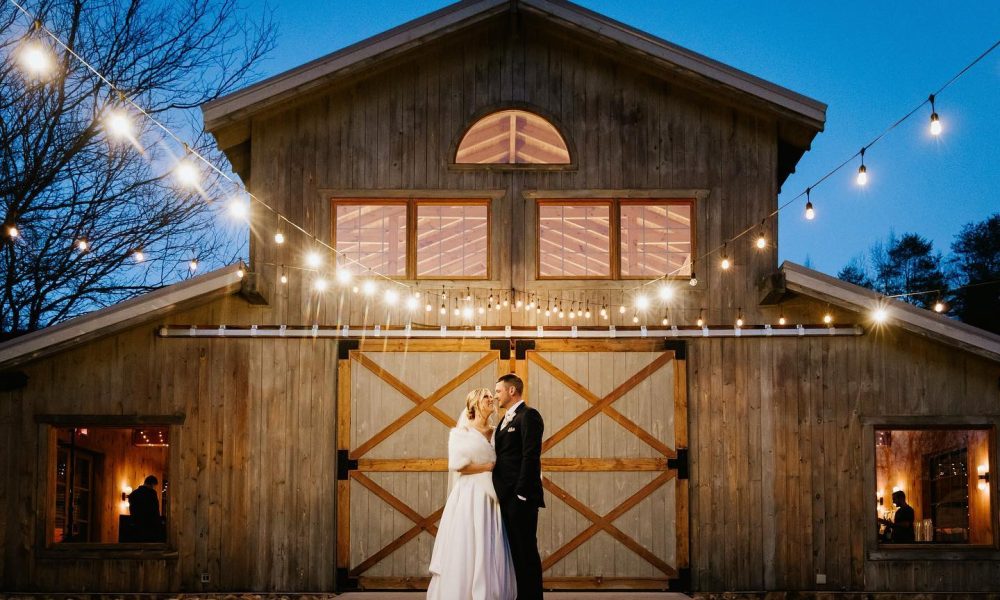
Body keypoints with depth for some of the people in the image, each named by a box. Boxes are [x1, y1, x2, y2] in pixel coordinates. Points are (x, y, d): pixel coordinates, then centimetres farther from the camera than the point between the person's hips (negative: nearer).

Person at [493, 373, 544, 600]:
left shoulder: (528, 415, -10)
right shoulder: (506, 419, 19)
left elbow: (531, 456, -17)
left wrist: (522, 493, -21)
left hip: (521, 496, -9)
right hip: (507, 496, 9)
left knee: (526, 551, -5)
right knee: (516, 550, 12)